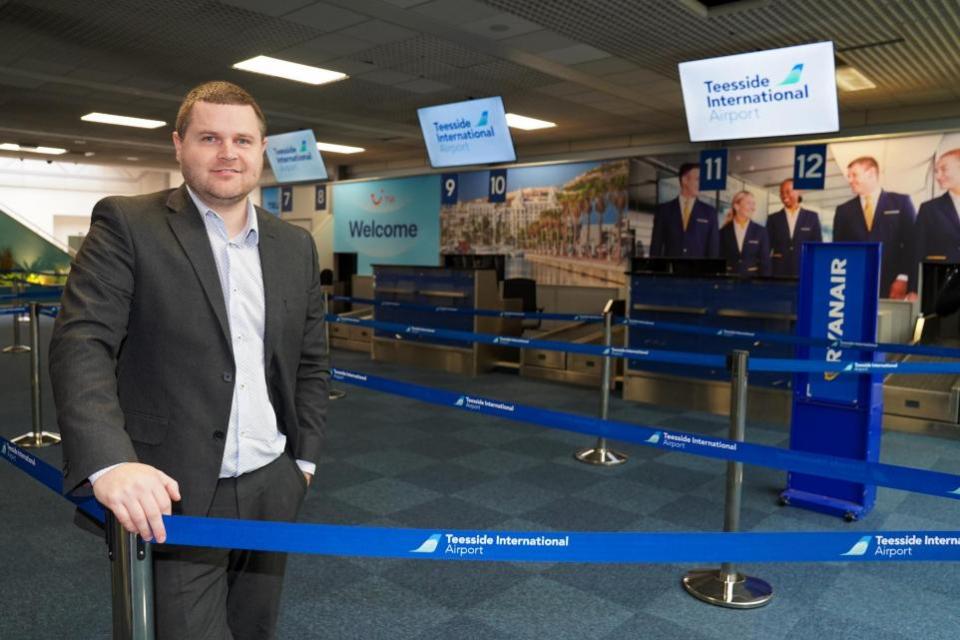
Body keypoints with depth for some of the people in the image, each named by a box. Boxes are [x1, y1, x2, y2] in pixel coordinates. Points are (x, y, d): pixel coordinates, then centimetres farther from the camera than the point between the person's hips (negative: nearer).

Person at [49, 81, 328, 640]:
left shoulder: (296, 246, 8)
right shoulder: (127, 224, -6)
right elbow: (83, 344, -14)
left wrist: (305, 458, 9)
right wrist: (109, 462, -28)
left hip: (273, 490, 5)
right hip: (173, 494, -4)